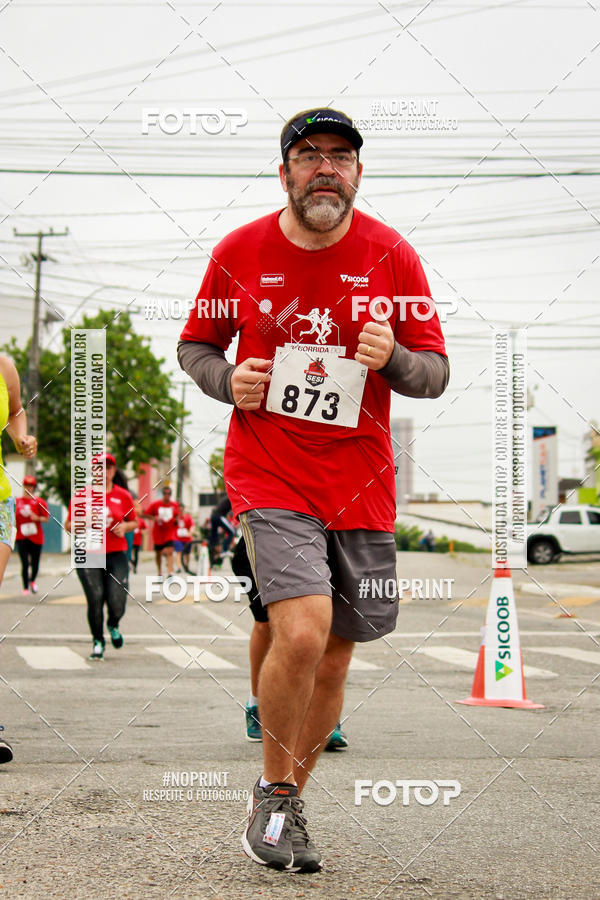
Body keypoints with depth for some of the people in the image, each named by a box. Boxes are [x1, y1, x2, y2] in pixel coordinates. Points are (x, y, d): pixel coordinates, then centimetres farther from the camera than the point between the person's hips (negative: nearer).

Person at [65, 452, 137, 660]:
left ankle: (113, 626, 26)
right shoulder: (81, 495, 3)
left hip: (116, 555, 1)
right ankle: (98, 642, 12)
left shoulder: (123, 496, 6)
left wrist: (124, 527, -4)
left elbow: (133, 522, 19)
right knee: (95, 600, -11)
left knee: (117, 603, -11)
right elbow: (69, 524, 8)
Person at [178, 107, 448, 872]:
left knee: (334, 659, 9)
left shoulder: (391, 255, 0)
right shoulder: (239, 251, 0)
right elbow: (195, 345, 13)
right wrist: (227, 381, -9)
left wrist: (393, 358, -18)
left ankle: (287, 804, 30)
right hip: (269, 477, -2)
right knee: (302, 632, -21)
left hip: (361, 485, 3)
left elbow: (436, 374, 4)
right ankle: (273, 795, 2)